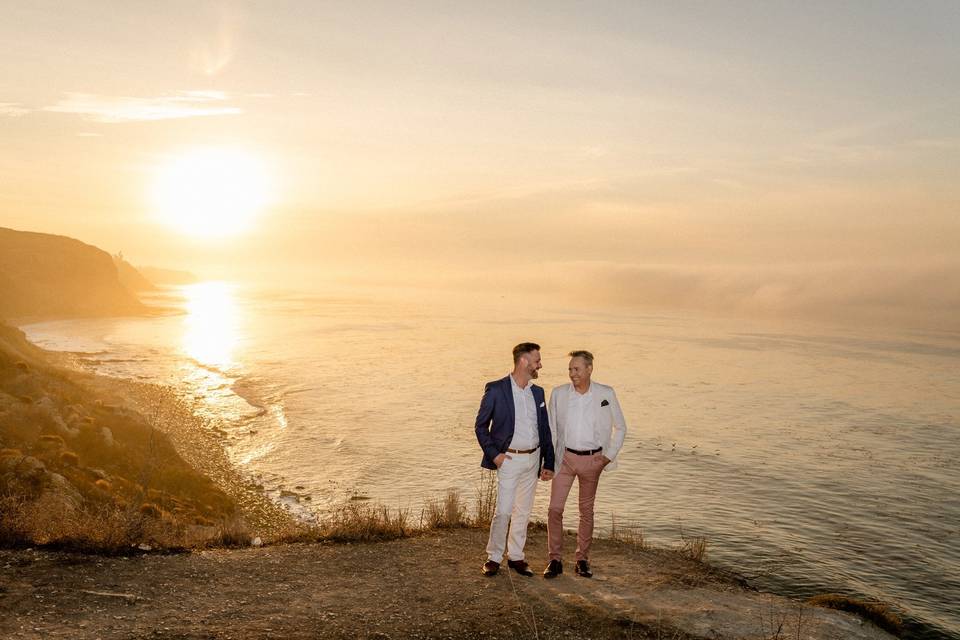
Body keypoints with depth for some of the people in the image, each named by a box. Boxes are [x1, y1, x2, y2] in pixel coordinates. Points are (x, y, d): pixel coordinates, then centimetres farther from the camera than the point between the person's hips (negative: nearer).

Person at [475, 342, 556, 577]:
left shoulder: (538, 392, 8)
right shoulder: (496, 390, -9)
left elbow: (545, 429, 11)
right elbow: (481, 425, -3)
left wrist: (548, 463, 7)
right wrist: (493, 453, -11)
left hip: (533, 459, 5)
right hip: (509, 459, -5)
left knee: (523, 511, 12)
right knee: (503, 511, -6)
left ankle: (516, 557, 24)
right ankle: (493, 557, 11)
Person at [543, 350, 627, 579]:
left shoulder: (606, 394, -5)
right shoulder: (558, 394, -2)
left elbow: (620, 427, 5)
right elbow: (551, 429, 6)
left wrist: (609, 456, -2)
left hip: (592, 459, 0)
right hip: (565, 457, 1)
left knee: (586, 511, 10)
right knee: (555, 509, -5)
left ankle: (582, 560, 22)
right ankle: (555, 560, 7)